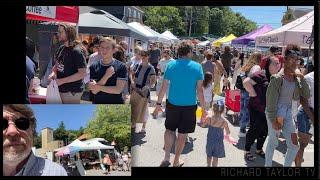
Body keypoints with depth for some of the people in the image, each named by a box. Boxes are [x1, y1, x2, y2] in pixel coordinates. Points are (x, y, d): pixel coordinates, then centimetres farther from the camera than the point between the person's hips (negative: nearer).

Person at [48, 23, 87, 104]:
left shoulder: (77, 51, -17)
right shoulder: (61, 48, 6)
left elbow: (82, 73, -22)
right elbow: (56, 64, 19)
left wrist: (62, 81, -22)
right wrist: (53, 73, -3)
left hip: (72, 92, -7)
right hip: (60, 89, 8)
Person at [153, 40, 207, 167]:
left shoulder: (171, 65, -4)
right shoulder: (197, 67, -7)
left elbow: (164, 87, -2)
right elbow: (200, 90, -7)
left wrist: (159, 103, 7)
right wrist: (203, 108, 0)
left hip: (172, 104, 1)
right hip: (190, 105, -1)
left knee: (169, 130, 21)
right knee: (182, 135, 13)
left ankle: (166, 158, 10)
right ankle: (176, 162, 26)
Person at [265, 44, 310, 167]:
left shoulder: (296, 77, 4)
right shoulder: (277, 78, -17)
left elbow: (306, 95, 3)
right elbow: (271, 100, -17)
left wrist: (302, 78, -7)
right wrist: (273, 120, -15)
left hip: (288, 114, 7)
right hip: (275, 114, -6)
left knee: (294, 145, 8)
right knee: (273, 142, 8)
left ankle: (286, 166, 27)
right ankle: (268, 165, 28)